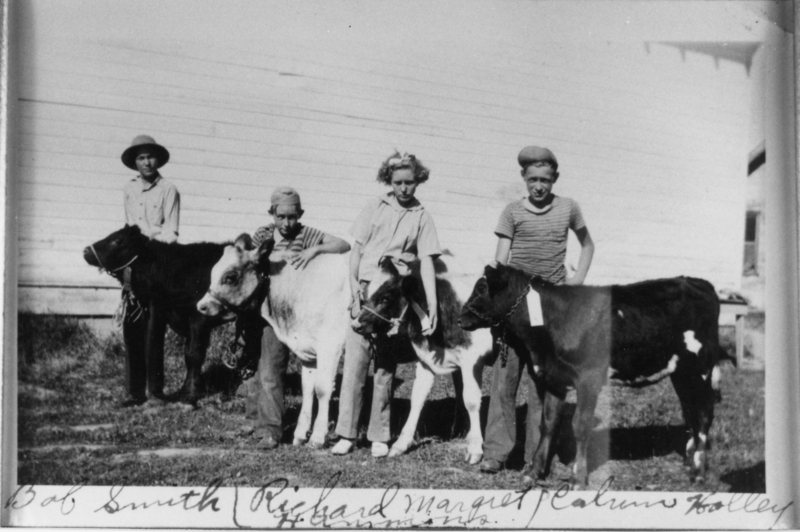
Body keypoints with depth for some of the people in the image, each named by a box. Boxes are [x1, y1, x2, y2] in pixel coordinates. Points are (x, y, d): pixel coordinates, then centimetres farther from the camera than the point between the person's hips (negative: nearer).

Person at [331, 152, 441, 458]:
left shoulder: (422, 217, 5)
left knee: (385, 365, 4)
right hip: (365, 290, 1)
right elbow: (356, 250, 7)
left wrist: (432, 304, -9)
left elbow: (427, 262, 0)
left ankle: (379, 436, 11)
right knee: (354, 360, -3)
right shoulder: (375, 208, 7)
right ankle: (346, 434, 2)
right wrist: (353, 284, -6)